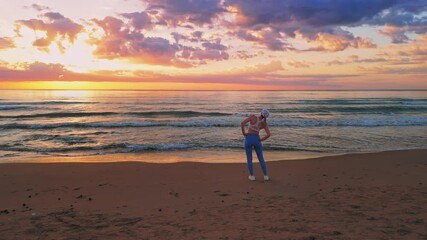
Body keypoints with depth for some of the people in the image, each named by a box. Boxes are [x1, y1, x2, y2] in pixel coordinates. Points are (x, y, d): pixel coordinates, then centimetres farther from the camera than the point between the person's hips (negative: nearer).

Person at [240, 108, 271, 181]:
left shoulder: (253, 117, -12)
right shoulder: (264, 123, -4)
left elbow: (242, 123, -20)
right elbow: (268, 134, -13)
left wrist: (243, 133, -6)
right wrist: (261, 139, 1)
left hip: (248, 139, -1)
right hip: (256, 140, 1)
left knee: (249, 159, 13)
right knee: (261, 159, 17)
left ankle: (252, 176, 17)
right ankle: (265, 176, 19)